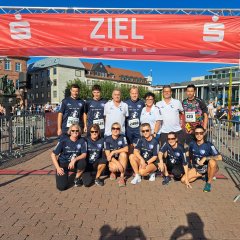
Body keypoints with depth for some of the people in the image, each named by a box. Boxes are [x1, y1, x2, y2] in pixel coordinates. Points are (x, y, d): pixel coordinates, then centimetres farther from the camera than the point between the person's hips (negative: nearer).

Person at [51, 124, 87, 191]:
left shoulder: (82, 141, -11)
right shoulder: (63, 141, -15)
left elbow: (84, 154, -16)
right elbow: (53, 155, -10)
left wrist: (74, 160, -33)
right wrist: (58, 168, -18)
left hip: (74, 162, 1)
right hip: (62, 163, -1)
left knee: (82, 162, -33)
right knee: (62, 187, -16)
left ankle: (77, 179, -3)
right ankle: (64, 175, 20)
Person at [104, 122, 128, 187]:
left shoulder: (122, 138, -7)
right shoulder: (107, 139, -11)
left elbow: (126, 149, -23)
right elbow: (108, 155, -16)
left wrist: (113, 152, -27)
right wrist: (118, 163, -28)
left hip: (121, 159, 2)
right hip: (112, 160, -1)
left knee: (123, 154, -31)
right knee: (114, 167, -33)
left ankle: (122, 177, -23)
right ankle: (113, 172, 8)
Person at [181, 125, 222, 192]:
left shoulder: (209, 145, -20)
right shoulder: (192, 144, -7)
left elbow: (219, 157, -33)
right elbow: (190, 156, 11)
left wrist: (205, 158, -36)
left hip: (208, 168, -4)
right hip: (197, 169, 5)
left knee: (212, 162, -38)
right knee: (183, 180, -9)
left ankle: (209, 183, -12)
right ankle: (202, 176, 15)